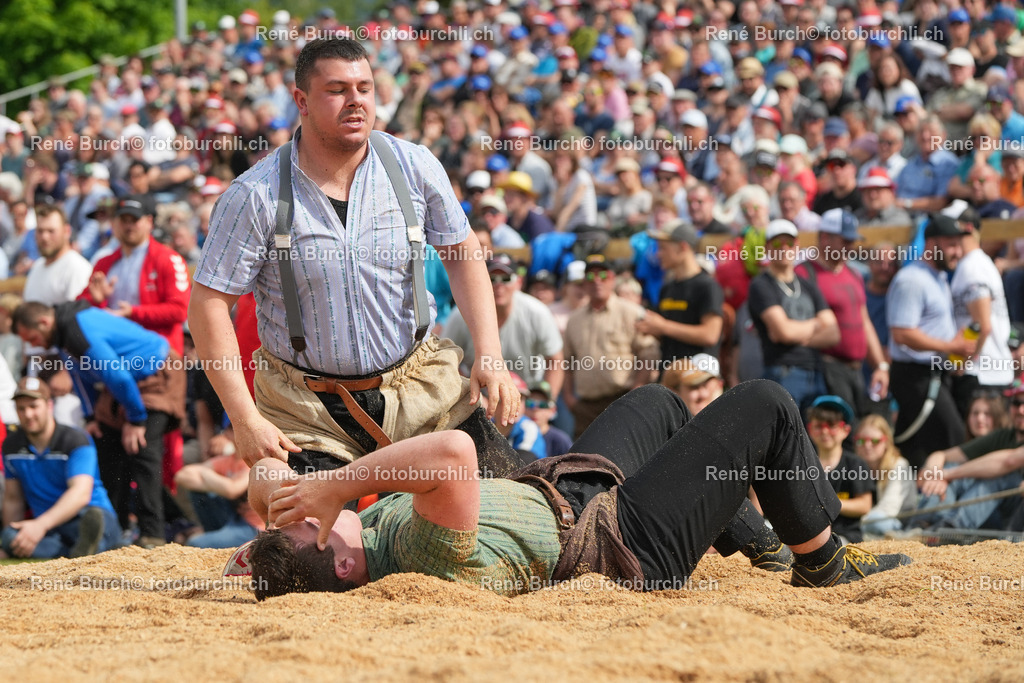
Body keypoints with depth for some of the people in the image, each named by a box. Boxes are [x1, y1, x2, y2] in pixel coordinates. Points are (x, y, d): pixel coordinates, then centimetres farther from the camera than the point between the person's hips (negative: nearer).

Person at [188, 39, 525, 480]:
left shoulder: (415, 167, -3)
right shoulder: (255, 196, -12)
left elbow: (462, 253, 10)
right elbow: (208, 303, -11)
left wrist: (489, 355, -1)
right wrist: (244, 419, -17)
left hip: (420, 389, 2)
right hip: (307, 409, -2)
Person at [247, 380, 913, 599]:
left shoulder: (364, 528, -18)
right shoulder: (433, 555, -44)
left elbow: (267, 476, -3)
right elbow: (454, 450, -60)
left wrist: (274, 479, -24)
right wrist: (333, 486, -53)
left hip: (563, 494, 9)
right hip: (629, 539, -9)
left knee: (659, 401, 32)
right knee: (766, 407, 2)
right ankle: (823, 561, 24)